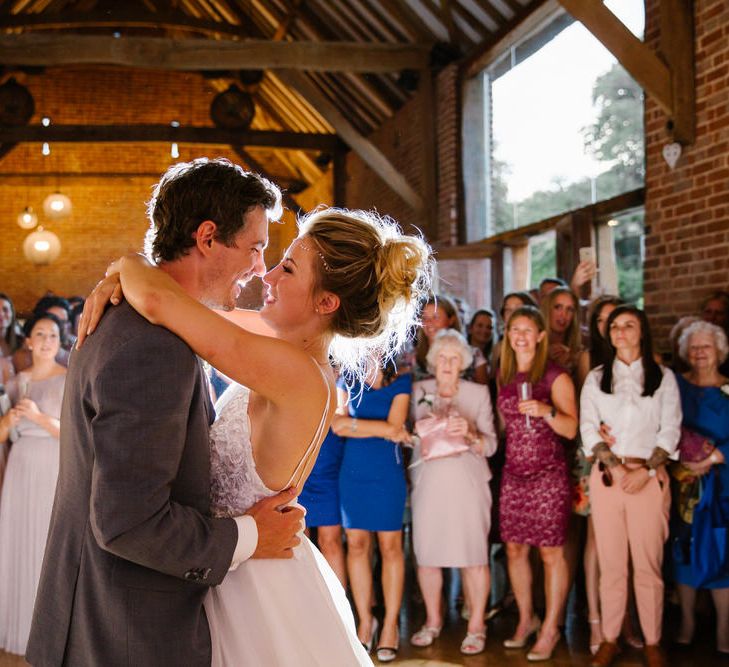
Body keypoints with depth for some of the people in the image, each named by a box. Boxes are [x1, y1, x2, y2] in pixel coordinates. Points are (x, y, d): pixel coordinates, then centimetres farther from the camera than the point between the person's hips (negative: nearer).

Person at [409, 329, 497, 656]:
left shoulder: (479, 393, 4)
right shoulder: (418, 391, 7)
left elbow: (490, 445, -1)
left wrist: (469, 434, -20)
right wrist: (423, 439, -13)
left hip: (467, 482, -1)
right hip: (428, 481, 1)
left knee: (473, 554, -3)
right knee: (426, 552, 4)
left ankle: (476, 626, 10)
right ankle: (433, 620, 22)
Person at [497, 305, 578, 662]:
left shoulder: (555, 376, -6)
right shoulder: (504, 375, 10)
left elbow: (571, 429, -10)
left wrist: (546, 411, -26)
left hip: (549, 475, -5)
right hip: (513, 475, 5)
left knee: (550, 552, -2)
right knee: (514, 550, 9)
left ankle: (550, 629, 9)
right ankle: (526, 619, 25)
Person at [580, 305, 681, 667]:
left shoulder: (663, 377, 8)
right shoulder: (596, 378, 12)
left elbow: (670, 430, 1)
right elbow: (588, 428, 3)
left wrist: (645, 470, -12)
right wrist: (616, 466, -11)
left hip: (650, 477, -1)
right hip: (607, 476, 1)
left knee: (649, 563, 0)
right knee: (610, 562, 3)